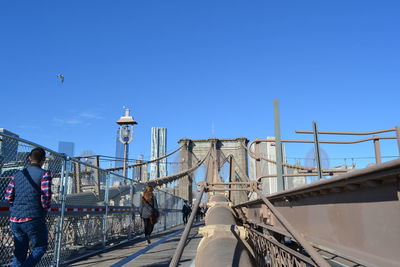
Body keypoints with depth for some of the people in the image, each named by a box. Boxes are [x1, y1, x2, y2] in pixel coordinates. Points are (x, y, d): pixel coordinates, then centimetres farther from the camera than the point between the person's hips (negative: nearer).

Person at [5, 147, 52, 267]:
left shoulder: (17, 175, 12)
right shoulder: (44, 174, -6)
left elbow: (8, 197, 7)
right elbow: (46, 197, -14)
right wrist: (44, 210, 4)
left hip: (14, 220, 6)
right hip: (34, 219, -6)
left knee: (19, 252, 16)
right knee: (40, 247, 13)